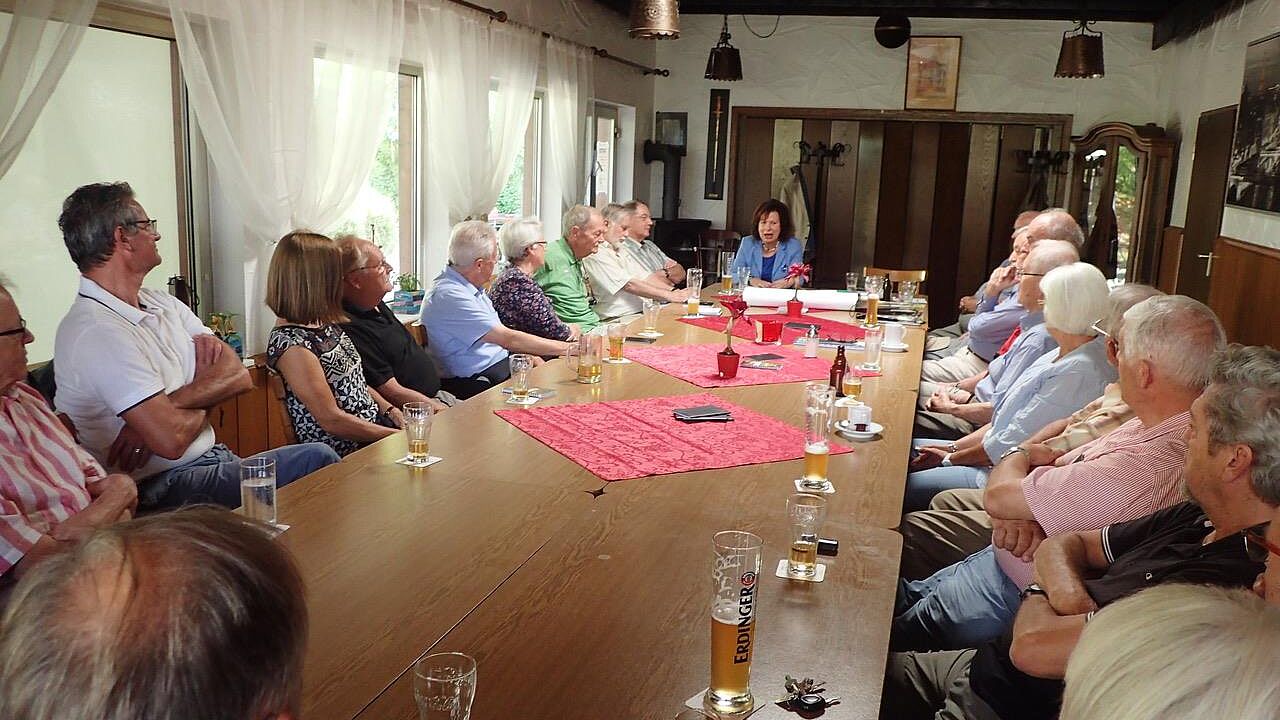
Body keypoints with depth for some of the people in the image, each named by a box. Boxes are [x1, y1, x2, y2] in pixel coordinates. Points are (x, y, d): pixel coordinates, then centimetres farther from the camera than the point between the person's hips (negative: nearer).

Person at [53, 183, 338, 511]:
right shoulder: (97, 333, -18)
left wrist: (170, 404, -16)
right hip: (163, 490, -8)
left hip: (210, 458, 8)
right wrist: (205, 401, -3)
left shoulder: (163, 304, 11)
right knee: (317, 461, -20)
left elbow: (238, 375, 1)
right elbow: (170, 439, -24)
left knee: (317, 457, -10)